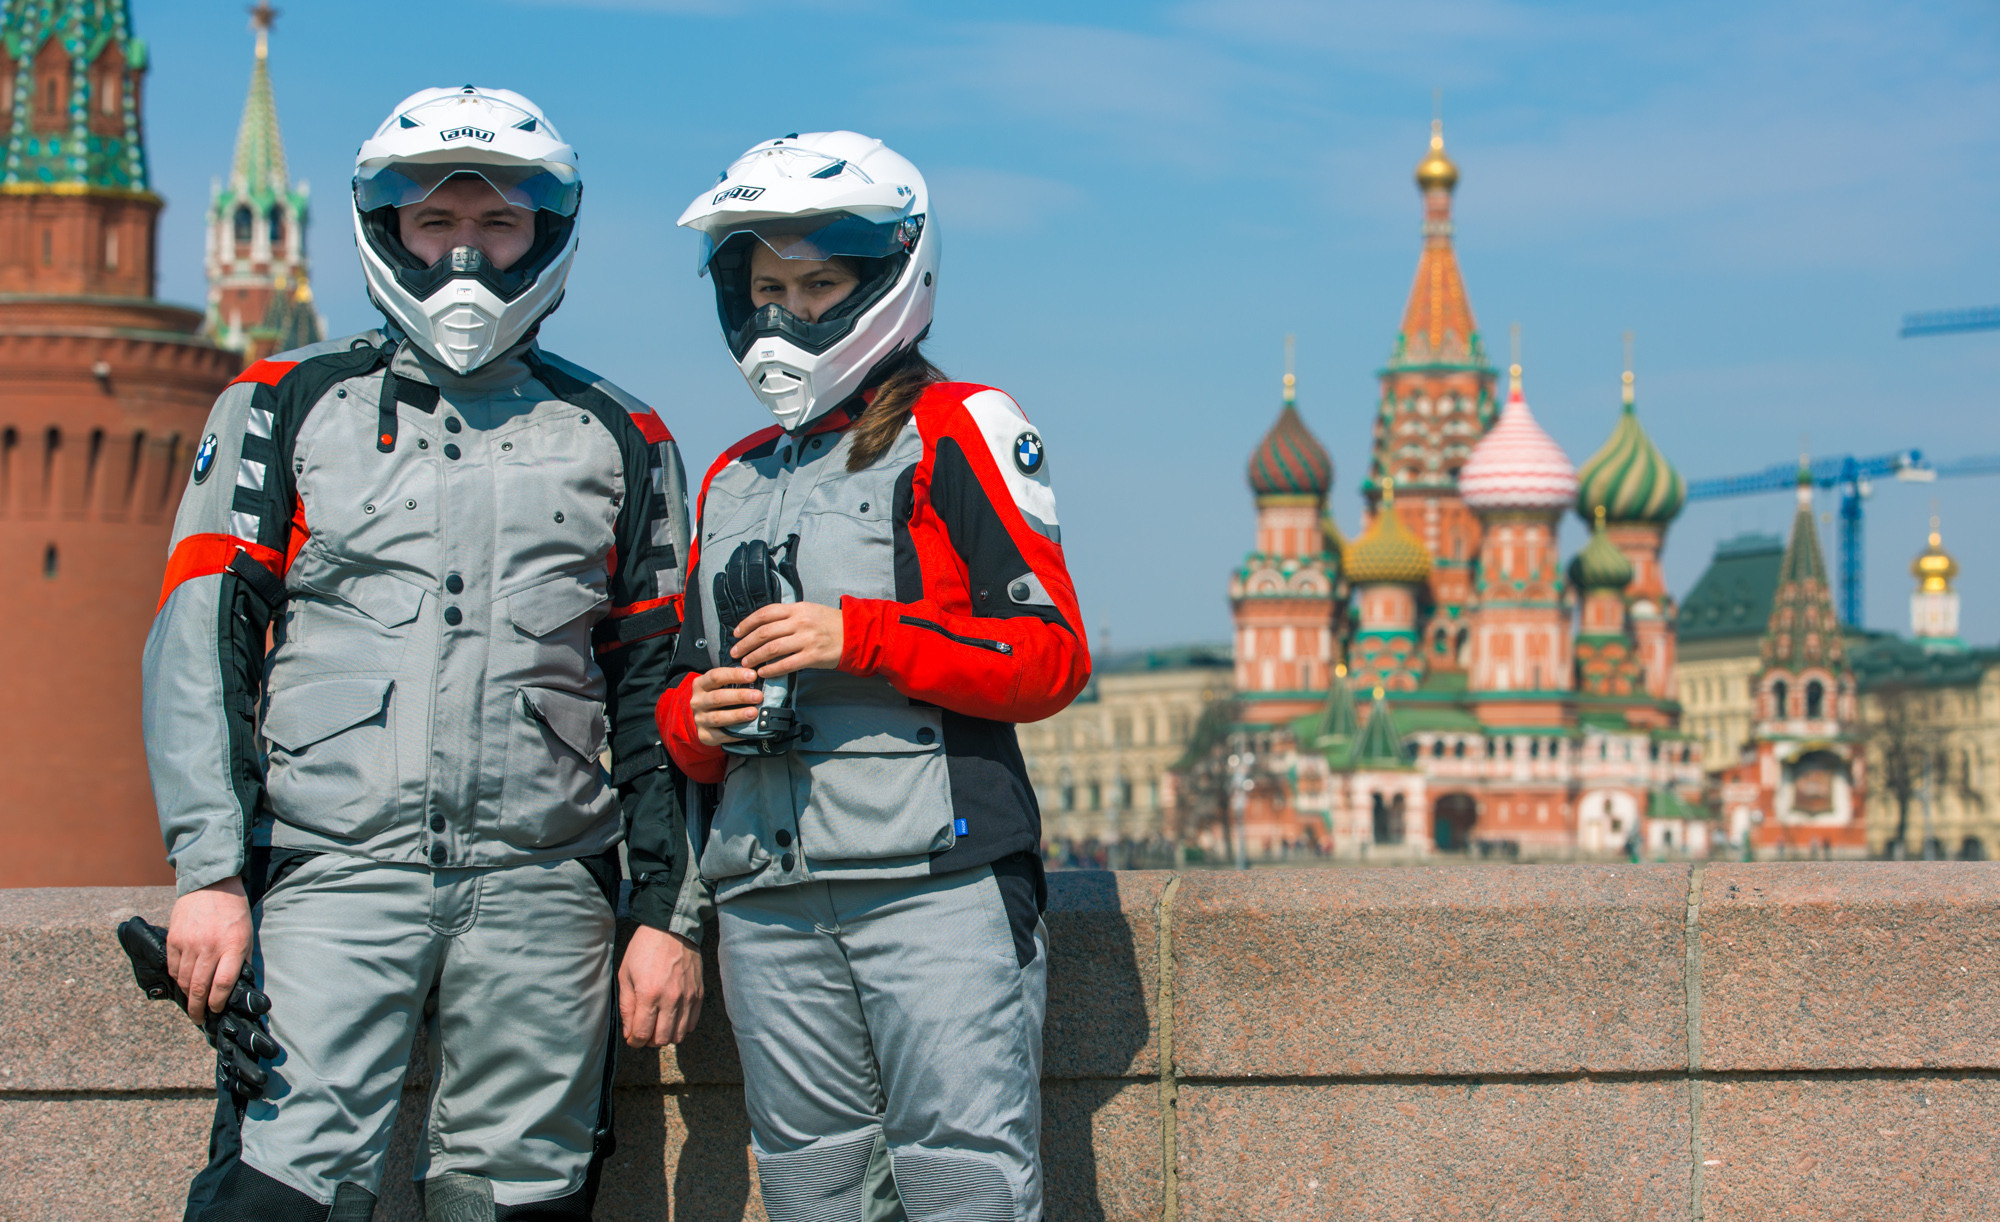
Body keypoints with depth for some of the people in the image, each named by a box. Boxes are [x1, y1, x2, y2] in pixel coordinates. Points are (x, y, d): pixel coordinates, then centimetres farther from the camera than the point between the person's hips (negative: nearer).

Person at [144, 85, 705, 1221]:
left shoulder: (620, 440, 15)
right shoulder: (289, 405, 10)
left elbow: (654, 692, 14)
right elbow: (201, 646, 3)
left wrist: (668, 914, 7)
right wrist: (209, 871, -8)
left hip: (542, 890, 2)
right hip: (331, 870, -1)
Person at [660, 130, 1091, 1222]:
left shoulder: (958, 434, 3)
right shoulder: (734, 480, 22)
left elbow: (1052, 655, -6)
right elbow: (690, 686, 27)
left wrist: (860, 637, -14)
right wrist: (692, 720, 3)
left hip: (937, 881, -6)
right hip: (769, 889, 6)